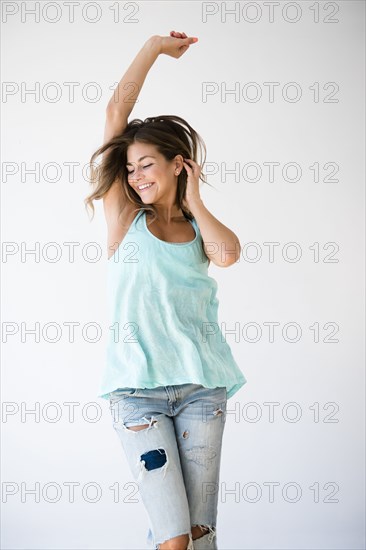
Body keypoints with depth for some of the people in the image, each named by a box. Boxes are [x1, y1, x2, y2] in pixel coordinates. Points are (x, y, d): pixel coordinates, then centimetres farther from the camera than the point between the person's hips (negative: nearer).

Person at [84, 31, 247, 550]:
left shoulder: (198, 226, 12)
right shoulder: (124, 215, 6)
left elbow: (228, 253, -13)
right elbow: (117, 111, 2)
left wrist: (193, 201, 1)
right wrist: (155, 47, 10)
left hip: (202, 384, 3)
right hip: (138, 385, -2)